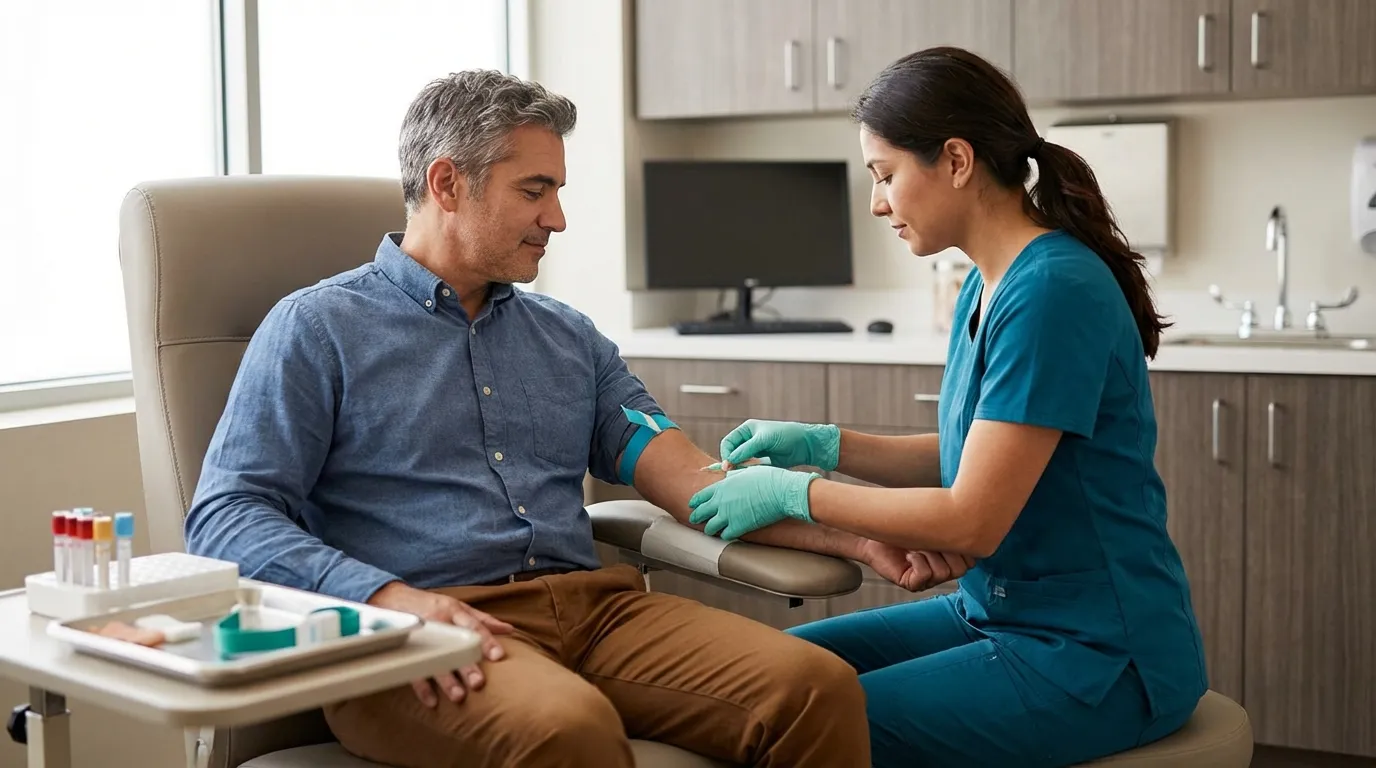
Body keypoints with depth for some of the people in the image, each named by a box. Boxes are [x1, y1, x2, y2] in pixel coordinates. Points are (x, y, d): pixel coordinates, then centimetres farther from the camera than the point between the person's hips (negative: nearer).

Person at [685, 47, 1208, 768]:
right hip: (995, 613, 9)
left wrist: (792, 492, -13)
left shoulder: (1053, 291, -21)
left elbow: (971, 519, -22)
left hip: (1098, 656, -9)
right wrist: (823, 443, 3)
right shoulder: (986, 287, 7)